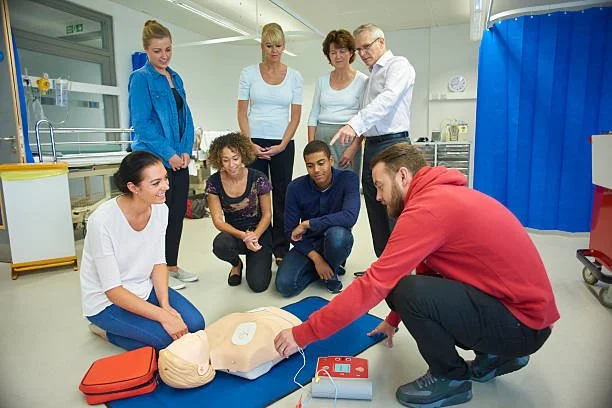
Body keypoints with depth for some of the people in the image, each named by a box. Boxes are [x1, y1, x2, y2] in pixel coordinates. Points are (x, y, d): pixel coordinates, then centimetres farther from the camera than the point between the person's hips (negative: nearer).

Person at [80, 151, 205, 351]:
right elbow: (113, 291, -24)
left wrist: (165, 305, -14)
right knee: (168, 338, -21)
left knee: (194, 324, -9)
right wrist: (163, 316, -27)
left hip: (145, 288, 6)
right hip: (106, 301, -6)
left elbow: (159, 262, 0)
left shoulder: (160, 209, -10)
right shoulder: (102, 220, -28)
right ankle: (107, 330, 5)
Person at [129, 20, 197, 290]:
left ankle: (172, 266, 25)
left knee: (178, 213, 11)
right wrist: (168, 154, -16)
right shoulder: (140, 78, -6)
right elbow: (141, 123, -12)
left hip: (178, 159, 7)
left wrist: (186, 151, -1)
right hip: (154, 160, -7)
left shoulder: (175, 78, 14)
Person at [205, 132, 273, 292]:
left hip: (259, 233, -1)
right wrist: (243, 236, -25)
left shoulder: (258, 179, -15)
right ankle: (236, 264, 3)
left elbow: (267, 215, -6)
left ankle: (260, 261, 21)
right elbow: (218, 220, -10)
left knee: (258, 284, -18)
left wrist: (254, 236, -24)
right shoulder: (214, 182, -11)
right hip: (233, 233, 2)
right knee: (220, 245, -36)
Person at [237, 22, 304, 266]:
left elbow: (295, 116, 2)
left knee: (281, 196, 6)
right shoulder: (249, 73, 3)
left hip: (283, 144, 1)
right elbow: (242, 113, 1)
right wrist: (249, 143, -9)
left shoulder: (294, 76, 4)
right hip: (254, 143, 0)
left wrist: (282, 145, -8)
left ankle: (280, 248, 18)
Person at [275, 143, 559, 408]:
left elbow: (374, 285, -24)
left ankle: (451, 378, 4)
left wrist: (303, 334, -16)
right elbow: (423, 272, 16)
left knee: (407, 291, -24)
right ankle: (496, 357, 18)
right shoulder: (444, 194, 7)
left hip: (523, 323, -9)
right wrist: (394, 319, 26)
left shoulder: (427, 209, -23)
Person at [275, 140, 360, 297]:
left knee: (337, 234, -38)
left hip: (336, 241, -2)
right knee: (284, 285, -20)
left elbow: (350, 217, -34)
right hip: (308, 244, 2)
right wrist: (316, 258, -20)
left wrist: (308, 224, -29)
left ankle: (332, 272, -4)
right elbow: (290, 231, -9)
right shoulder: (296, 187, -13)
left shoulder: (348, 179, -18)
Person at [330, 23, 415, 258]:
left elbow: (388, 98, -21)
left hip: (392, 144, -8)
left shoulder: (398, 65, -1)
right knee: (376, 216, 9)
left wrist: (355, 124, -32)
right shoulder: (372, 76, 24)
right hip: (370, 146, 9)